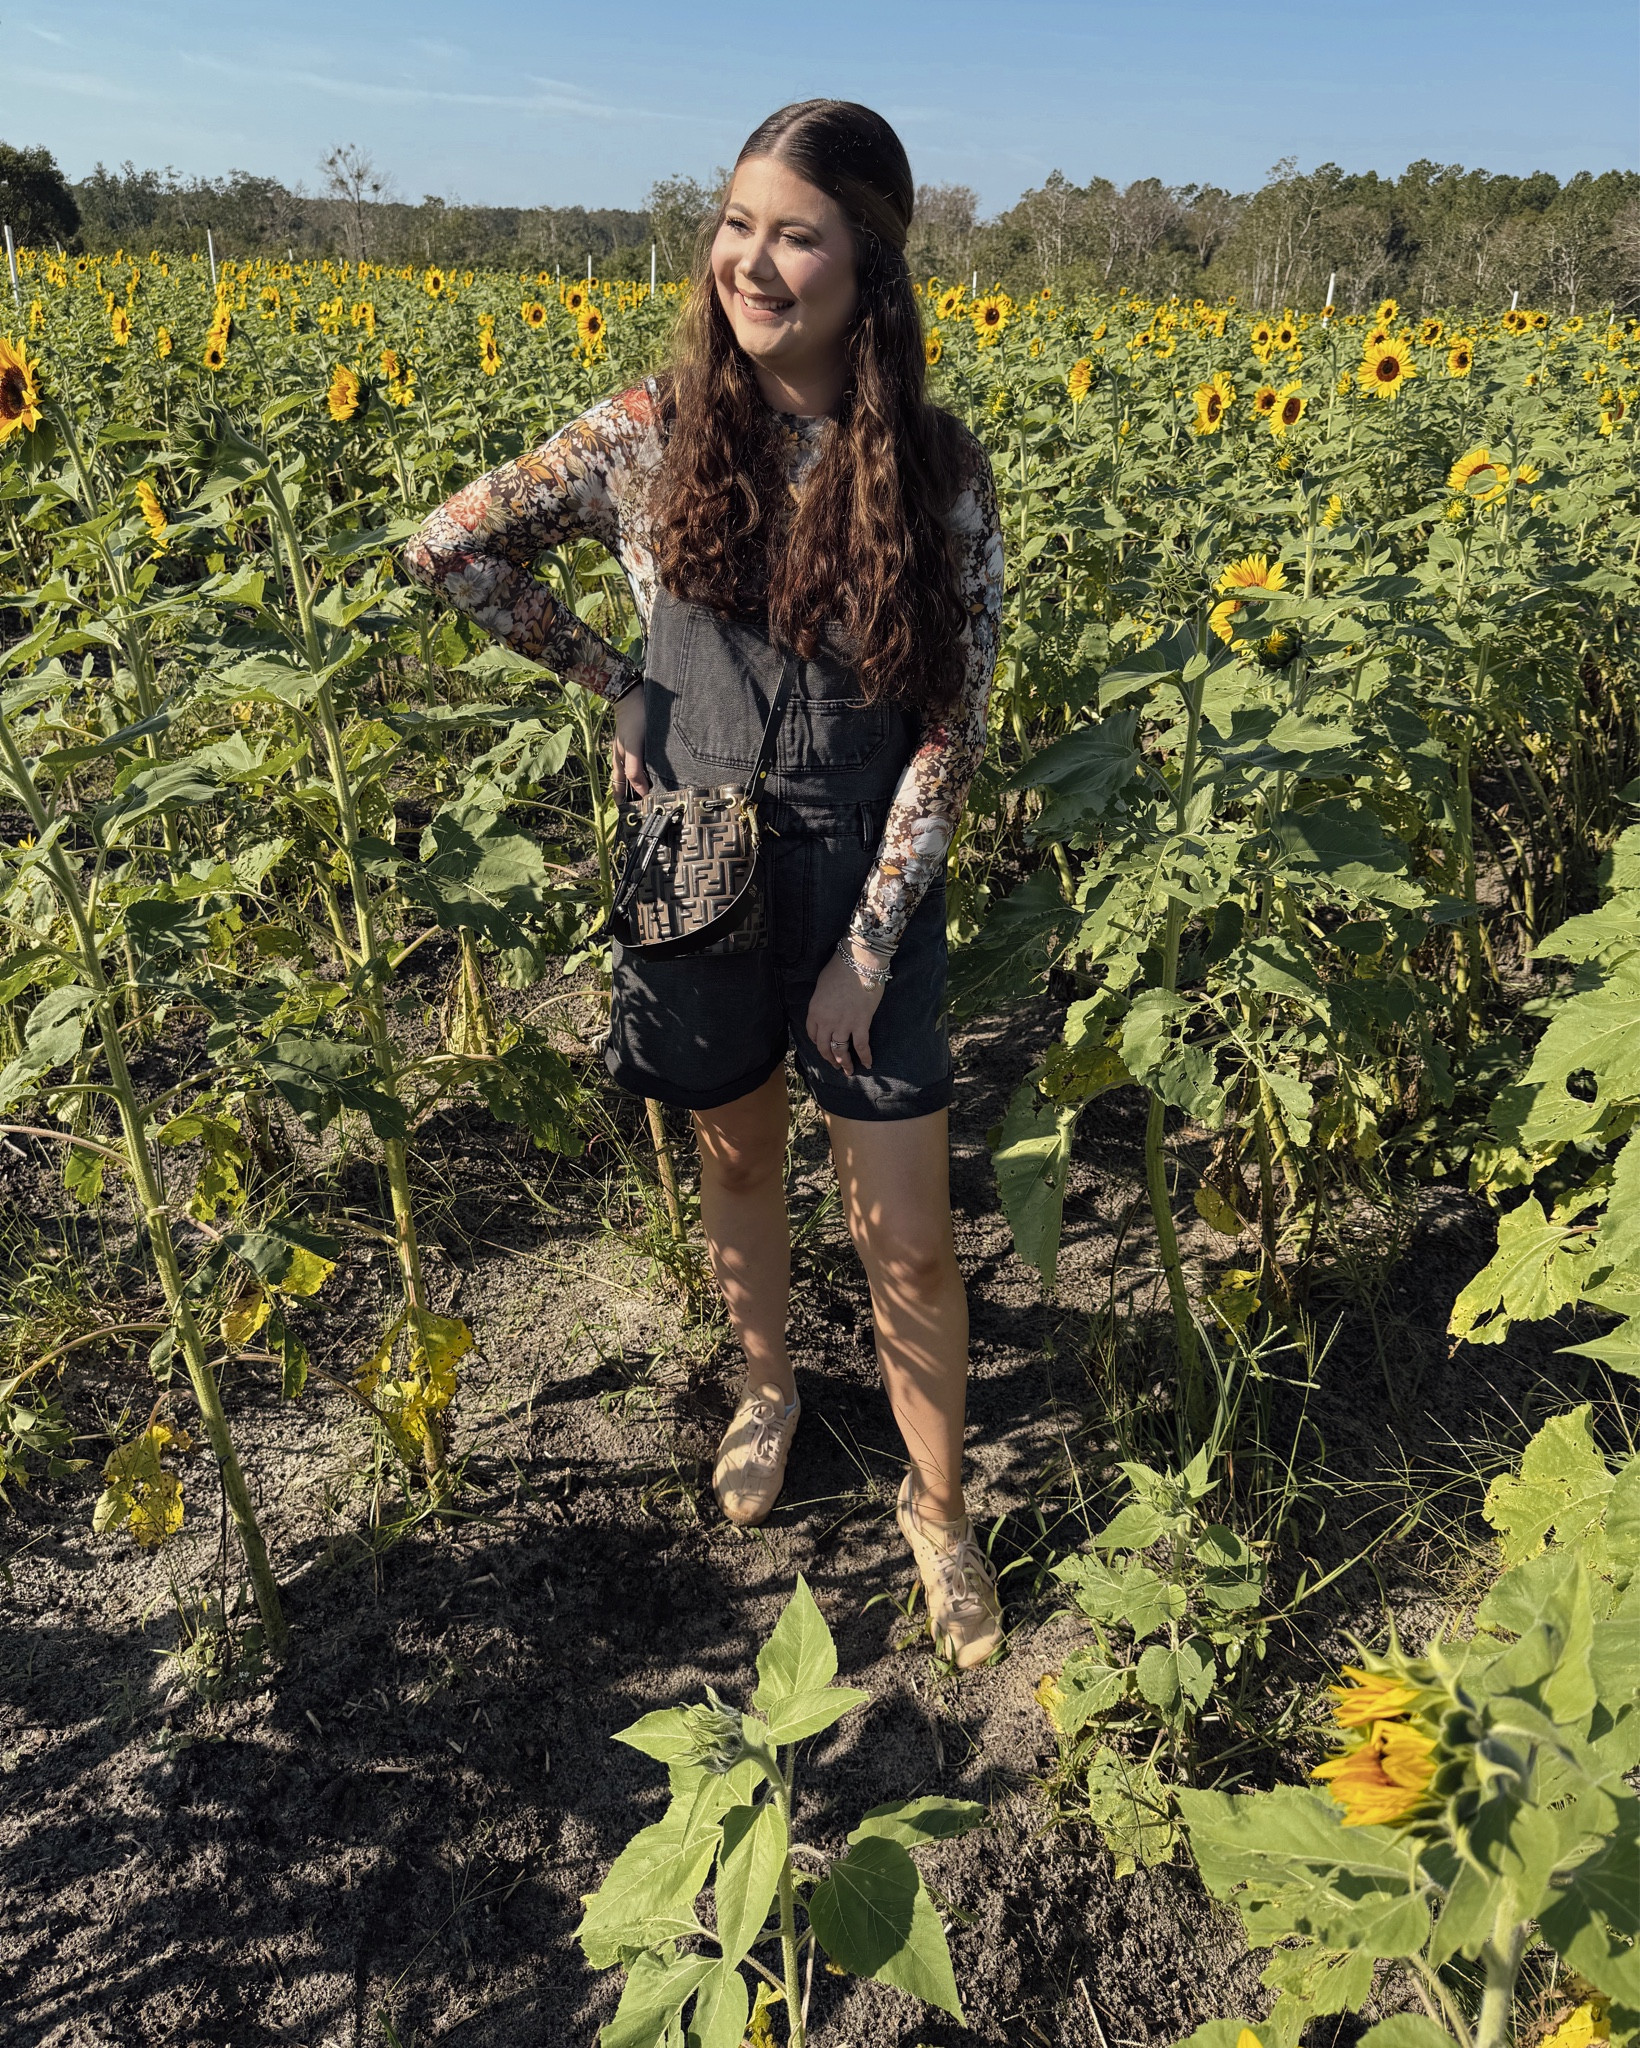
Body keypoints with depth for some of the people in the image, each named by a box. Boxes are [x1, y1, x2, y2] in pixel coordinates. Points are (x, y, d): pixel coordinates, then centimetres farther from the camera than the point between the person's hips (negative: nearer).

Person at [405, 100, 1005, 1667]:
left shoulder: (938, 473, -8)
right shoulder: (652, 439, -6)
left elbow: (950, 729, -8)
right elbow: (447, 549, 5)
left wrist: (869, 944, -12)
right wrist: (610, 680, 0)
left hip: (867, 890, -1)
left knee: (908, 1236, 3)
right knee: (736, 1161, 20)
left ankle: (937, 1505, 28)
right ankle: (766, 1388, 49)